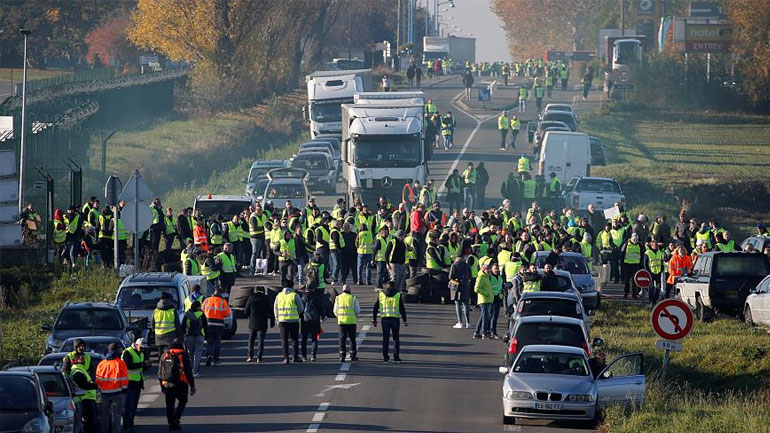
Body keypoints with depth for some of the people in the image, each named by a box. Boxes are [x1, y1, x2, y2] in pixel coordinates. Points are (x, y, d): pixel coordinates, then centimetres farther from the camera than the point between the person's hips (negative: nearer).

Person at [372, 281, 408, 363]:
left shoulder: (381, 294, 8)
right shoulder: (398, 295, 3)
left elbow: (375, 308, 7)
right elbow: (402, 309, -2)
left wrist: (374, 320, 12)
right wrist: (405, 320, 1)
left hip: (384, 319, 1)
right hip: (395, 319, -1)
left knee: (385, 339, 6)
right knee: (396, 338, 9)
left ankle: (385, 358, 2)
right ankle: (396, 358, 6)